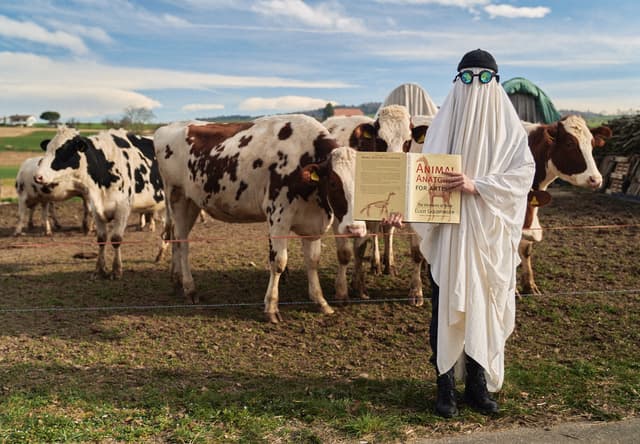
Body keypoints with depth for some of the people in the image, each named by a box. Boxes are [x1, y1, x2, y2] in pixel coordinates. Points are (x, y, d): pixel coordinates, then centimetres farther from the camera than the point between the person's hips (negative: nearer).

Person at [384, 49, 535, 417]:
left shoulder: (509, 126, 4)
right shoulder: (445, 122, 2)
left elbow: (523, 173, -6)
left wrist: (476, 185, -19)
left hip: (490, 235, 1)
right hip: (449, 233, -1)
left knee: (486, 308, 6)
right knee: (447, 308, 2)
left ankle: (478, 385, 21)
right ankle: (446, 388, 14)